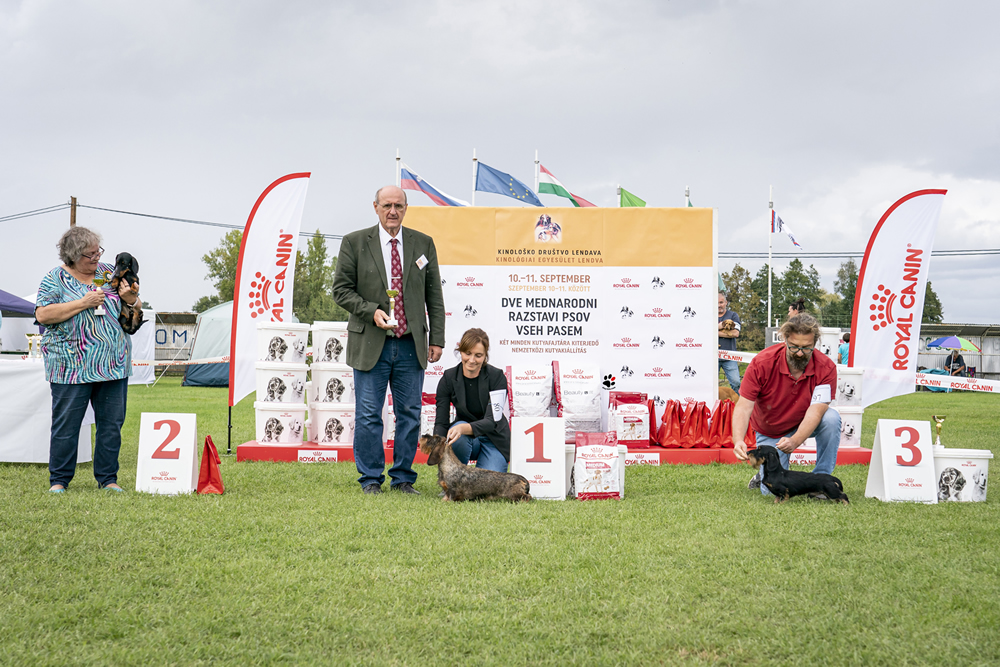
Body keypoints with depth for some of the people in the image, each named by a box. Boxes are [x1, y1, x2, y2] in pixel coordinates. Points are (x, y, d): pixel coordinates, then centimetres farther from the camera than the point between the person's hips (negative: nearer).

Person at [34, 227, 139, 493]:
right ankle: (58, 480, 11)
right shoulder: (56, 278, 0)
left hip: (113, 363, 4)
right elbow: (42, 315, -12)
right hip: (71, 367, -4)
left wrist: (129, 298, -4)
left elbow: (134, 309, 20)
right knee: (66, 425, -1)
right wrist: (84, 303, -15)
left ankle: (108, 479, 16)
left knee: (112, 423, 6)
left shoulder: (109, 272, 13)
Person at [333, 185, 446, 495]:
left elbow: (434, 294, 10)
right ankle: (371, 479, 13)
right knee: (368, 415, 1)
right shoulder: (354, 243, 1)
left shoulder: (423, 244, 8)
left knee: (410, 413, 6)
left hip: (411, 345, 2)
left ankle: (403, 478, 18)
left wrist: (437, 338, 4)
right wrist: (371, 311, -15)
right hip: (370, 344, -2)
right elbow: (341, 289, 0)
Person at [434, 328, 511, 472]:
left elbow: (492, 420, -26)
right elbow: (441, 422, -12)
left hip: (494, 439, -1)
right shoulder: (448, 379, -12)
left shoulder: (497, 377, -18)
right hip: (466, 439, 1)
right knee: (458, 430, -34)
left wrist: (465, 428, -46)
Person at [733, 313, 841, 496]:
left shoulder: (826, 368, -25)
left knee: (832, 418, -32)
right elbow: (743, 406, -28)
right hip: (769, 433, -1)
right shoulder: (762, 362, -26)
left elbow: (815, 411, -31)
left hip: (806, 425, 1)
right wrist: (738, 441, -46)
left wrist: (795, 441, -49)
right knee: (771, 491, -14)